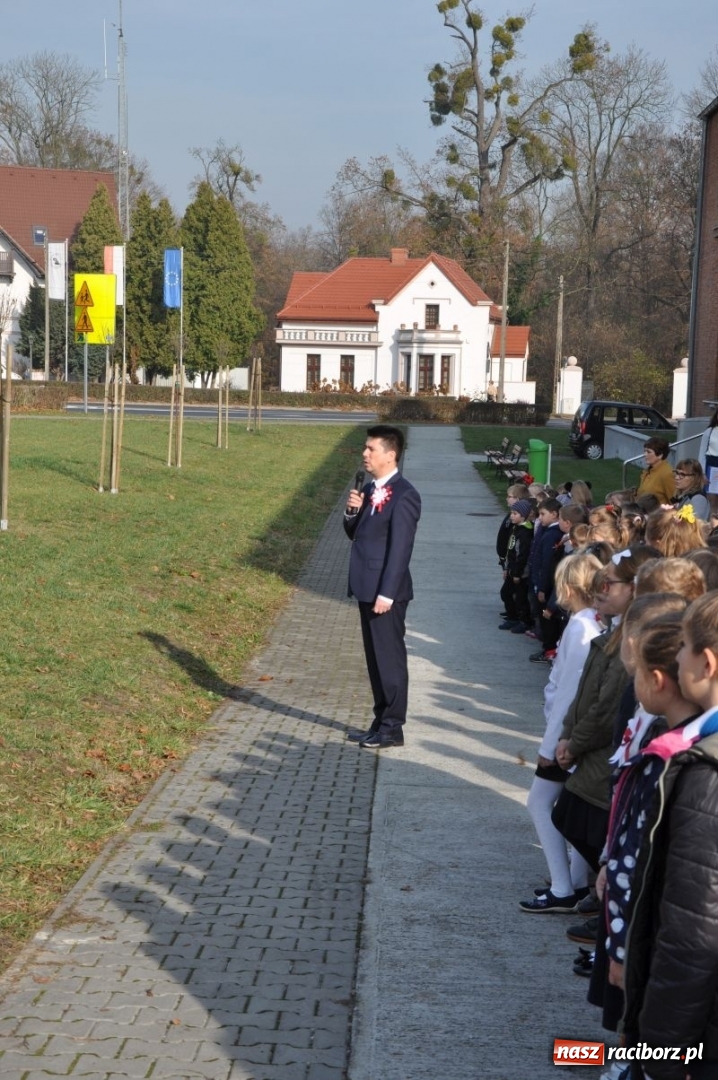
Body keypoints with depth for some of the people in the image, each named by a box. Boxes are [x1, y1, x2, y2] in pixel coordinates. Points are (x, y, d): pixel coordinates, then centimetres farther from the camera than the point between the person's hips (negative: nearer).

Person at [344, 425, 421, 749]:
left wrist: (386, 593, -21)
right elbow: (354, 535, 18)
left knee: (390, 659, -1)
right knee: (375, 659, 15)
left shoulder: (403, 496, -16)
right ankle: (381, 722, 24)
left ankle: (392, 729, 7)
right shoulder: (369, 489, 12)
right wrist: (352, 512, -3)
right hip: (367, 589, 9)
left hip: (386, 592, -9)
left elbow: (400, 548, -19)